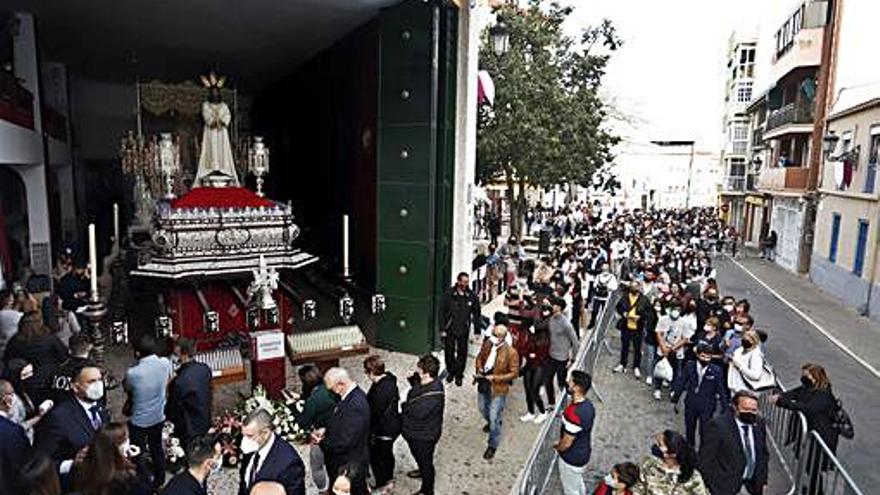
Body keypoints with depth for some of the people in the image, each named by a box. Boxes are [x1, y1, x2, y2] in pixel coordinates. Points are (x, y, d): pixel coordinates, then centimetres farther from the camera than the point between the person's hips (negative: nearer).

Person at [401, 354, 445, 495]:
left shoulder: (434, 393, -38)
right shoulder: (421, 382, -11)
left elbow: (418, 412, -38)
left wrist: (404, 407, -19)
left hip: (424, 436, -8)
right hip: (414, 431, 9)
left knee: (425, 460, 16)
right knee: (417, 455, 33)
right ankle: (424, 471, 62)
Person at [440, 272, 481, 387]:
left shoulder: (472, 296, -7)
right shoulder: (448, 294, -11)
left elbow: (477, 314, 2)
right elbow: (442, 312, -5)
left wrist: (477, 331, 3)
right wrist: (442, 329, -6)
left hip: (463, 330, 1)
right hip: (449, 329, 0)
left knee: (462, 353, 8)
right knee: (449, 352, 12)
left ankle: (459, 375, 27)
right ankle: (450, 372, 34)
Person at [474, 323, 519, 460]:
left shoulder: (511, 353, -24)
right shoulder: (487, 343, -10)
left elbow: (514, 373, -16)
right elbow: (480, 357, 8)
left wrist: (495, 378, -23)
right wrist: (479, 369, -11)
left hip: (498, 388, -5)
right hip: (483, 384, 5)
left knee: (494, 418, 3)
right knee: (483, 409, 27)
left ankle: (493, 446, 25)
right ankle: (491, 422, 60)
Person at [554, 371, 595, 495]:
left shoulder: (573, 413, -38)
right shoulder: (588, 405, -10)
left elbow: (566, 443, -26)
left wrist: (557, 447, -6)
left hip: (572, 459, -8)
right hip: (584, 453, 8)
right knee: (578, 483, 31)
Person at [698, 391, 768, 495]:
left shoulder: (759, 424, 0)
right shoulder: (717, 425, -20)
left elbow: (763, 454, 13)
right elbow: (705, 459, -18)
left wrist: (762, 481, 10)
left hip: (752, 485, 6)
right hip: (725, 484, -5)